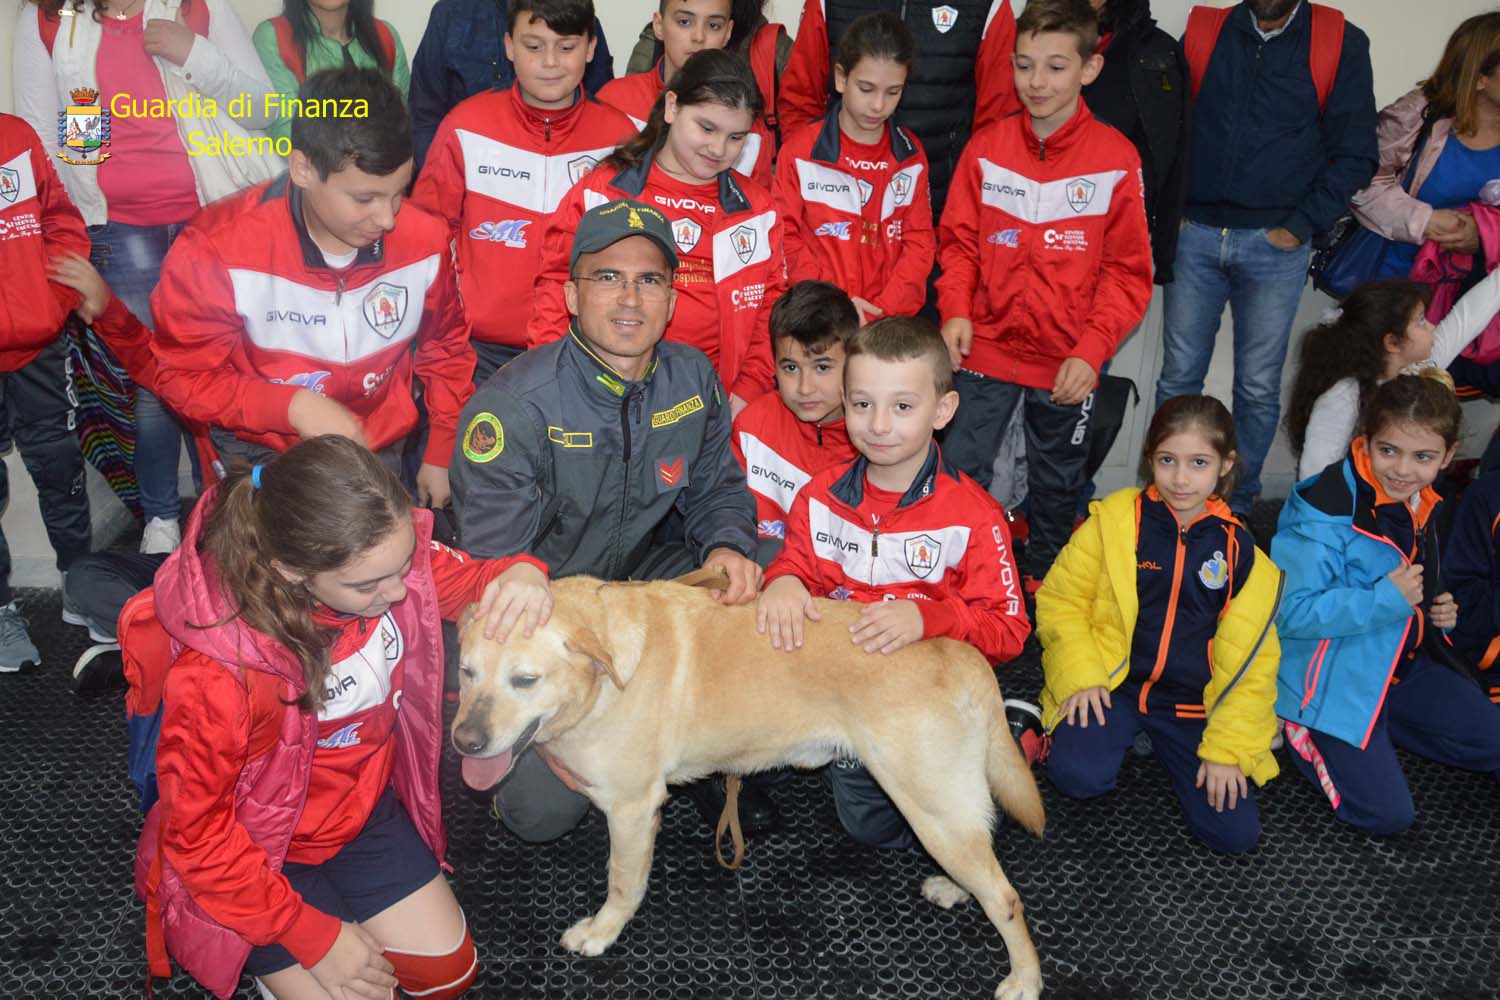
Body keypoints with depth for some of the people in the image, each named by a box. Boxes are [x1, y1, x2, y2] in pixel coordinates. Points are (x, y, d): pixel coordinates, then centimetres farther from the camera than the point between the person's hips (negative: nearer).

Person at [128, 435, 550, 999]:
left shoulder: (389, 557, -23)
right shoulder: (217, 675, -36)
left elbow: (471, 580, -3)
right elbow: (196, 831, -23)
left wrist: (522, 572, -30)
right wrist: (315, 936, -18)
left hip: (363, 811, 5)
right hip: (258, 852, -5)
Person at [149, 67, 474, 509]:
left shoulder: (424, 240, -13)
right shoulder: (218, 248, -21)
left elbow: (446, 351, 5)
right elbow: (185, 373, -11)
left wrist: (443, 453, 6)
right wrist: (293, 406, -25)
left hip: (377, 451, 2)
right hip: (257, 453, -2)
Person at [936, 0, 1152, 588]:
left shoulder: (1115, 158, -8)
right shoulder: (987, 148, -2)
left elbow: (1128, 271, -5)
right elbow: (958, 241, 4)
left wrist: (1092, 349, -16)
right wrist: (955, 309, -13)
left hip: (1067, 362, -1)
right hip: (988, 346, 1)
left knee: (1056, 488, 16)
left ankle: (1044, 586, 37)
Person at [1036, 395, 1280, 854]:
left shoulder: (1239, 550, -2)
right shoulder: (1114, 521, -7)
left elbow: (1248, 661, 1)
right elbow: (1060, 599, -3)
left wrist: (1228, 748, -6)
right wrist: (1081, 677, -15)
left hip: (1194, 703, 2)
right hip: (1111, 684, -2)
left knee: (1235, 832, -8)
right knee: (1079, 776, -29)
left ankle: (1157, 743, 17)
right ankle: (1118, 735, 7)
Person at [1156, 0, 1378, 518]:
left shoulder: (1342, 44, 0)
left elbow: (1355, 154, 1)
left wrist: (1300, 226, -4)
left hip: (1275, 246, -1)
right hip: (1196, 236, 2)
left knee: (1258, 389, 5)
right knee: (1177, 378, 5)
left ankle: (1235, 505, 19)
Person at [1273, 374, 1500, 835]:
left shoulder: (1423, 504, 3)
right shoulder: (1324, 508, -26)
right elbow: (1290, 611, -29)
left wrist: (1438, 611, 0)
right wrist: (1386, 600, -32)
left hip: (1402, 666, 8)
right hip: (1333, 679, -8)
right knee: (1387, 813, -9)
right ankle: (1298, 729, 8)